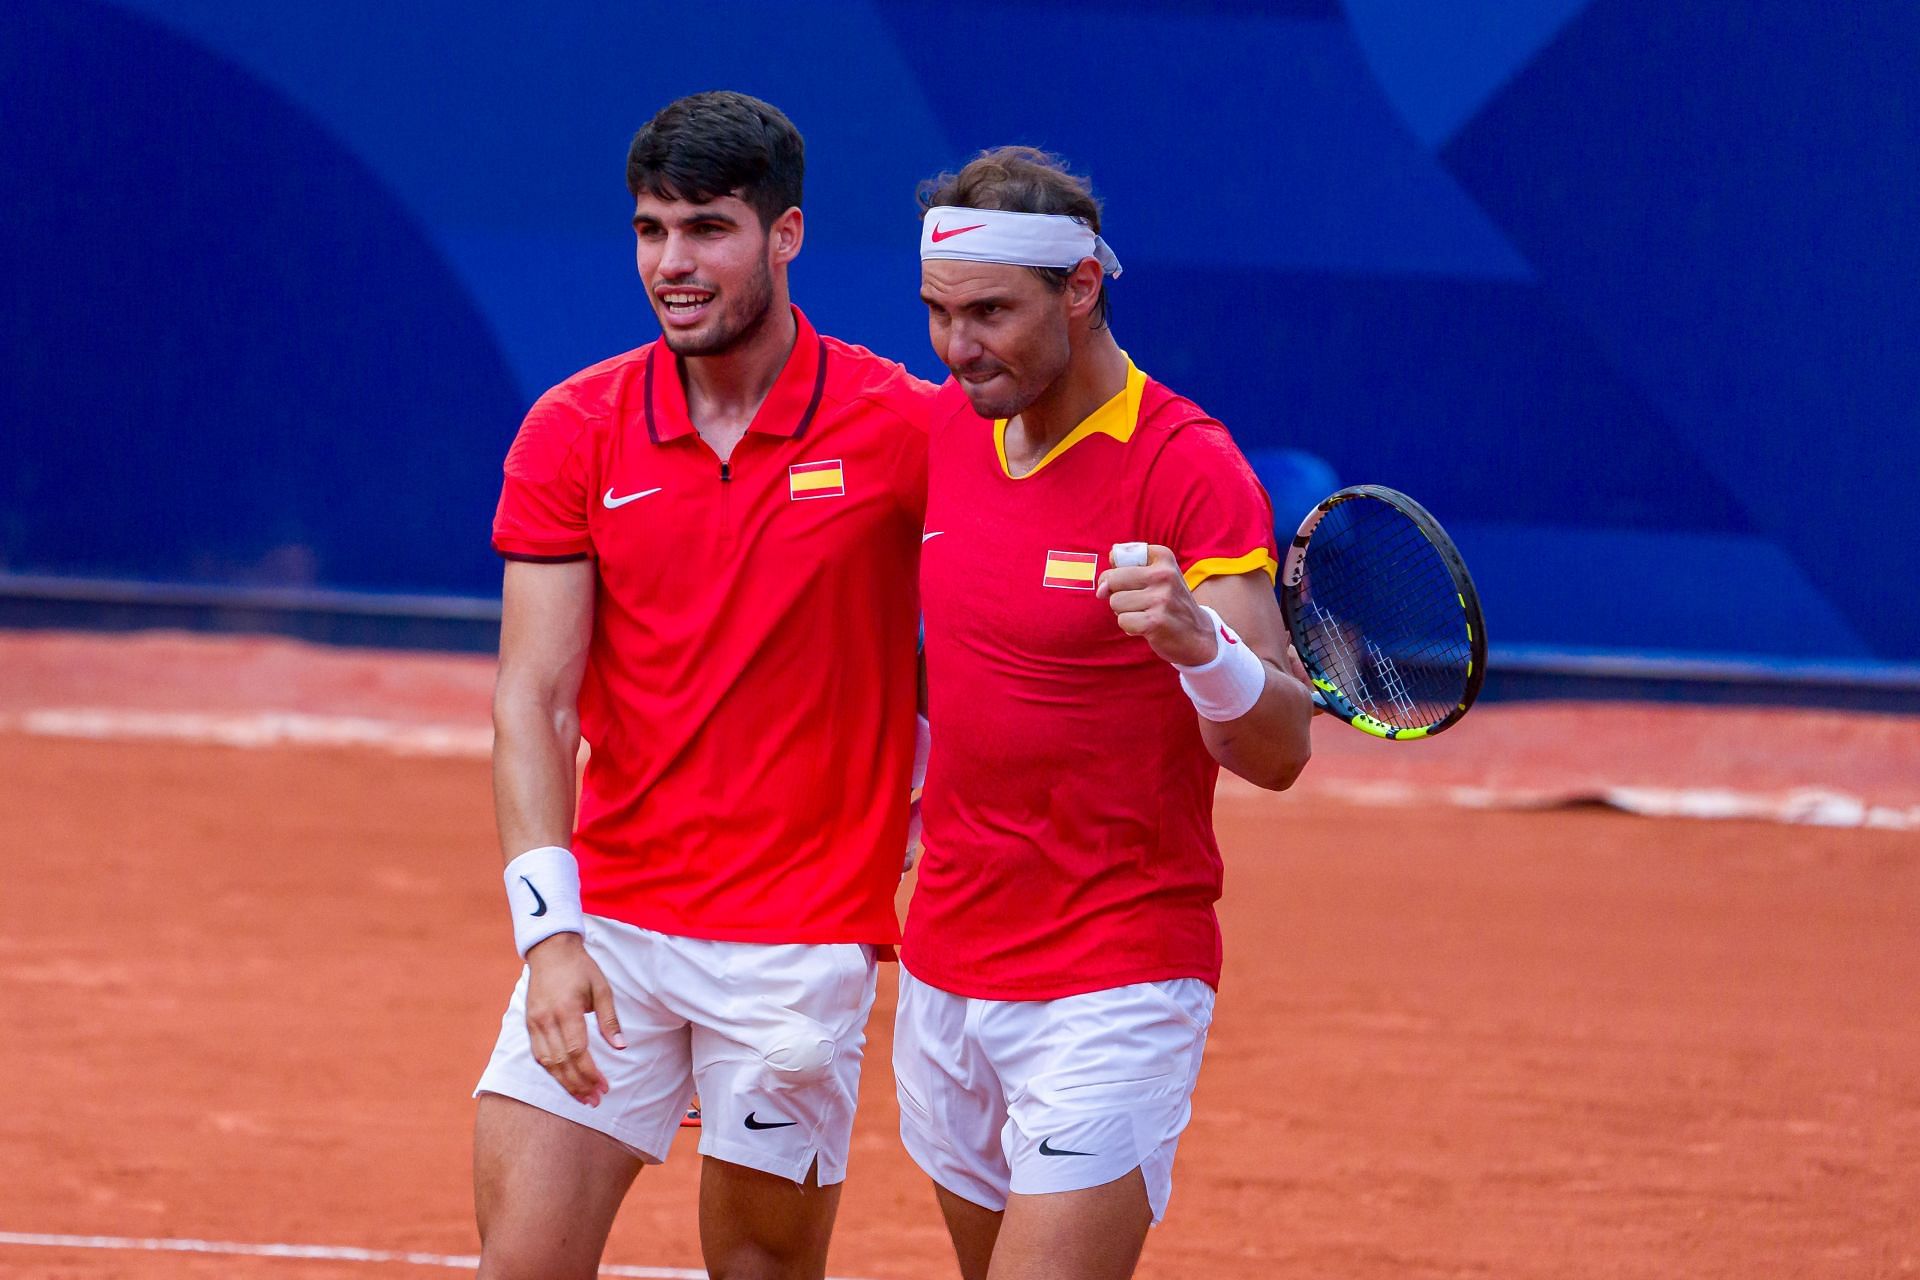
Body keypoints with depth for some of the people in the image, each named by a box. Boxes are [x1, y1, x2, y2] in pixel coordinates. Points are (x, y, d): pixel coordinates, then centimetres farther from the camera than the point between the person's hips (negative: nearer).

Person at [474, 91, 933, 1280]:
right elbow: (535, 700, -3)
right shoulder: (573, 433, 1)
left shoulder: (904, 428, -5)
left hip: (800, 944, -2)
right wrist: (550, 929, -13)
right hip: (608, 922, 2)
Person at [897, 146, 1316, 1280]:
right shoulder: (944, 430, 4)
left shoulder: (1192, 471, -15)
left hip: (1114, 987, -7)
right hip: (946, 965, 7)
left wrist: (1200, 646, -40)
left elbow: (1278, 752, -23)